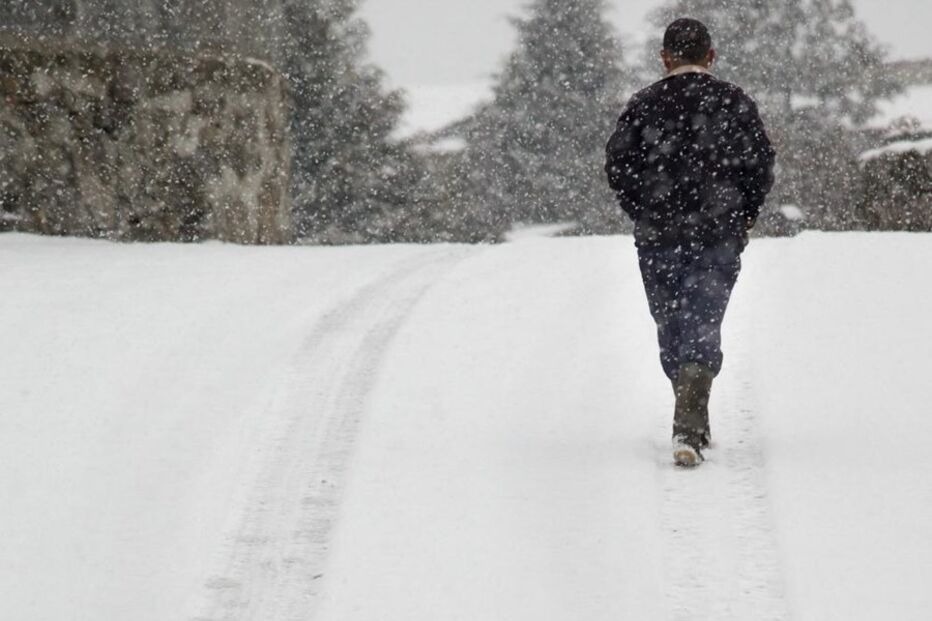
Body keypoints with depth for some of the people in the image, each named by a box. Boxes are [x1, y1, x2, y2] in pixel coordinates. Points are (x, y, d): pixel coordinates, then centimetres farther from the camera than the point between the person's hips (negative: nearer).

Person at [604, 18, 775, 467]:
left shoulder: (643, 106, 1)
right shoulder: (735, 103, 0)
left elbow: (617, 166, -2)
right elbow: (761, 165, -3)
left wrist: (644, 215, 10)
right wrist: (742, 218, 10)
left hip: (658, 240, 1)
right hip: (718, 239, -1)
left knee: (671, 329, 15)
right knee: (702, 329, -3)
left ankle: (693, 420, 24)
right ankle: (688, 427, -21)